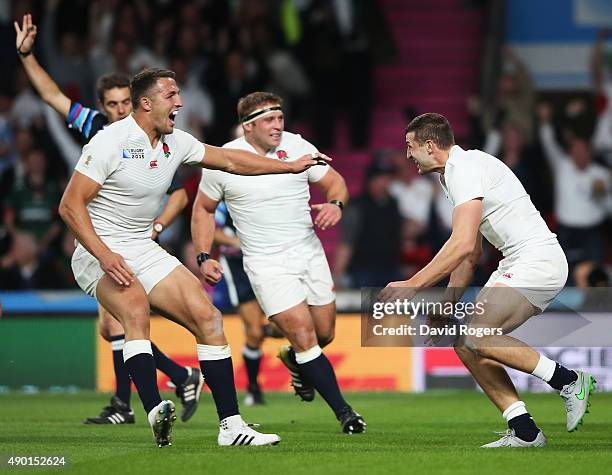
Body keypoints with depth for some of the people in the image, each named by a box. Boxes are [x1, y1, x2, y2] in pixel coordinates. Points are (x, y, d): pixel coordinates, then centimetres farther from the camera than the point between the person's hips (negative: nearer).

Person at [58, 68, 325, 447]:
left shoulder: (176, 142, 7)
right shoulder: (111, 141, -15)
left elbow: (229, 160, 20)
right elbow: (71, 205, -17)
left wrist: (292, 166, 20)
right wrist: (104, 255, -27)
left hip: (145, 251, 8)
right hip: (101, 253, -8)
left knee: (207, 316, -4)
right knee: (136, 308, -35)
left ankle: (231, 426, -1)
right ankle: (156, 413, -50)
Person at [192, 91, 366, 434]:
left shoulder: (297, 147, -2)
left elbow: (334, 181, 10)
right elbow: (204, 208, 7)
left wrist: (336, 205, -13)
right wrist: (204, 257, -2)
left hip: (309, 252, 4)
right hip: (266, 263, -4)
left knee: (325, 334, 9)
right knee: (303, 334, -14)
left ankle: (295, 360, 45)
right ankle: (343, 411, -6)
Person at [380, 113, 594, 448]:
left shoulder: (465, 168, -14)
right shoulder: (455, 173, 19)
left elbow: (463, 245, -25)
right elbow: (471, 252, 26)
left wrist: (412, 285, -22)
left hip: (538, 260, -11)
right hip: (516, 264, 11)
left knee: (475, 336, -24)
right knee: (465, 344, 3)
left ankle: (568, 381, -12)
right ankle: (524, 431, 1)